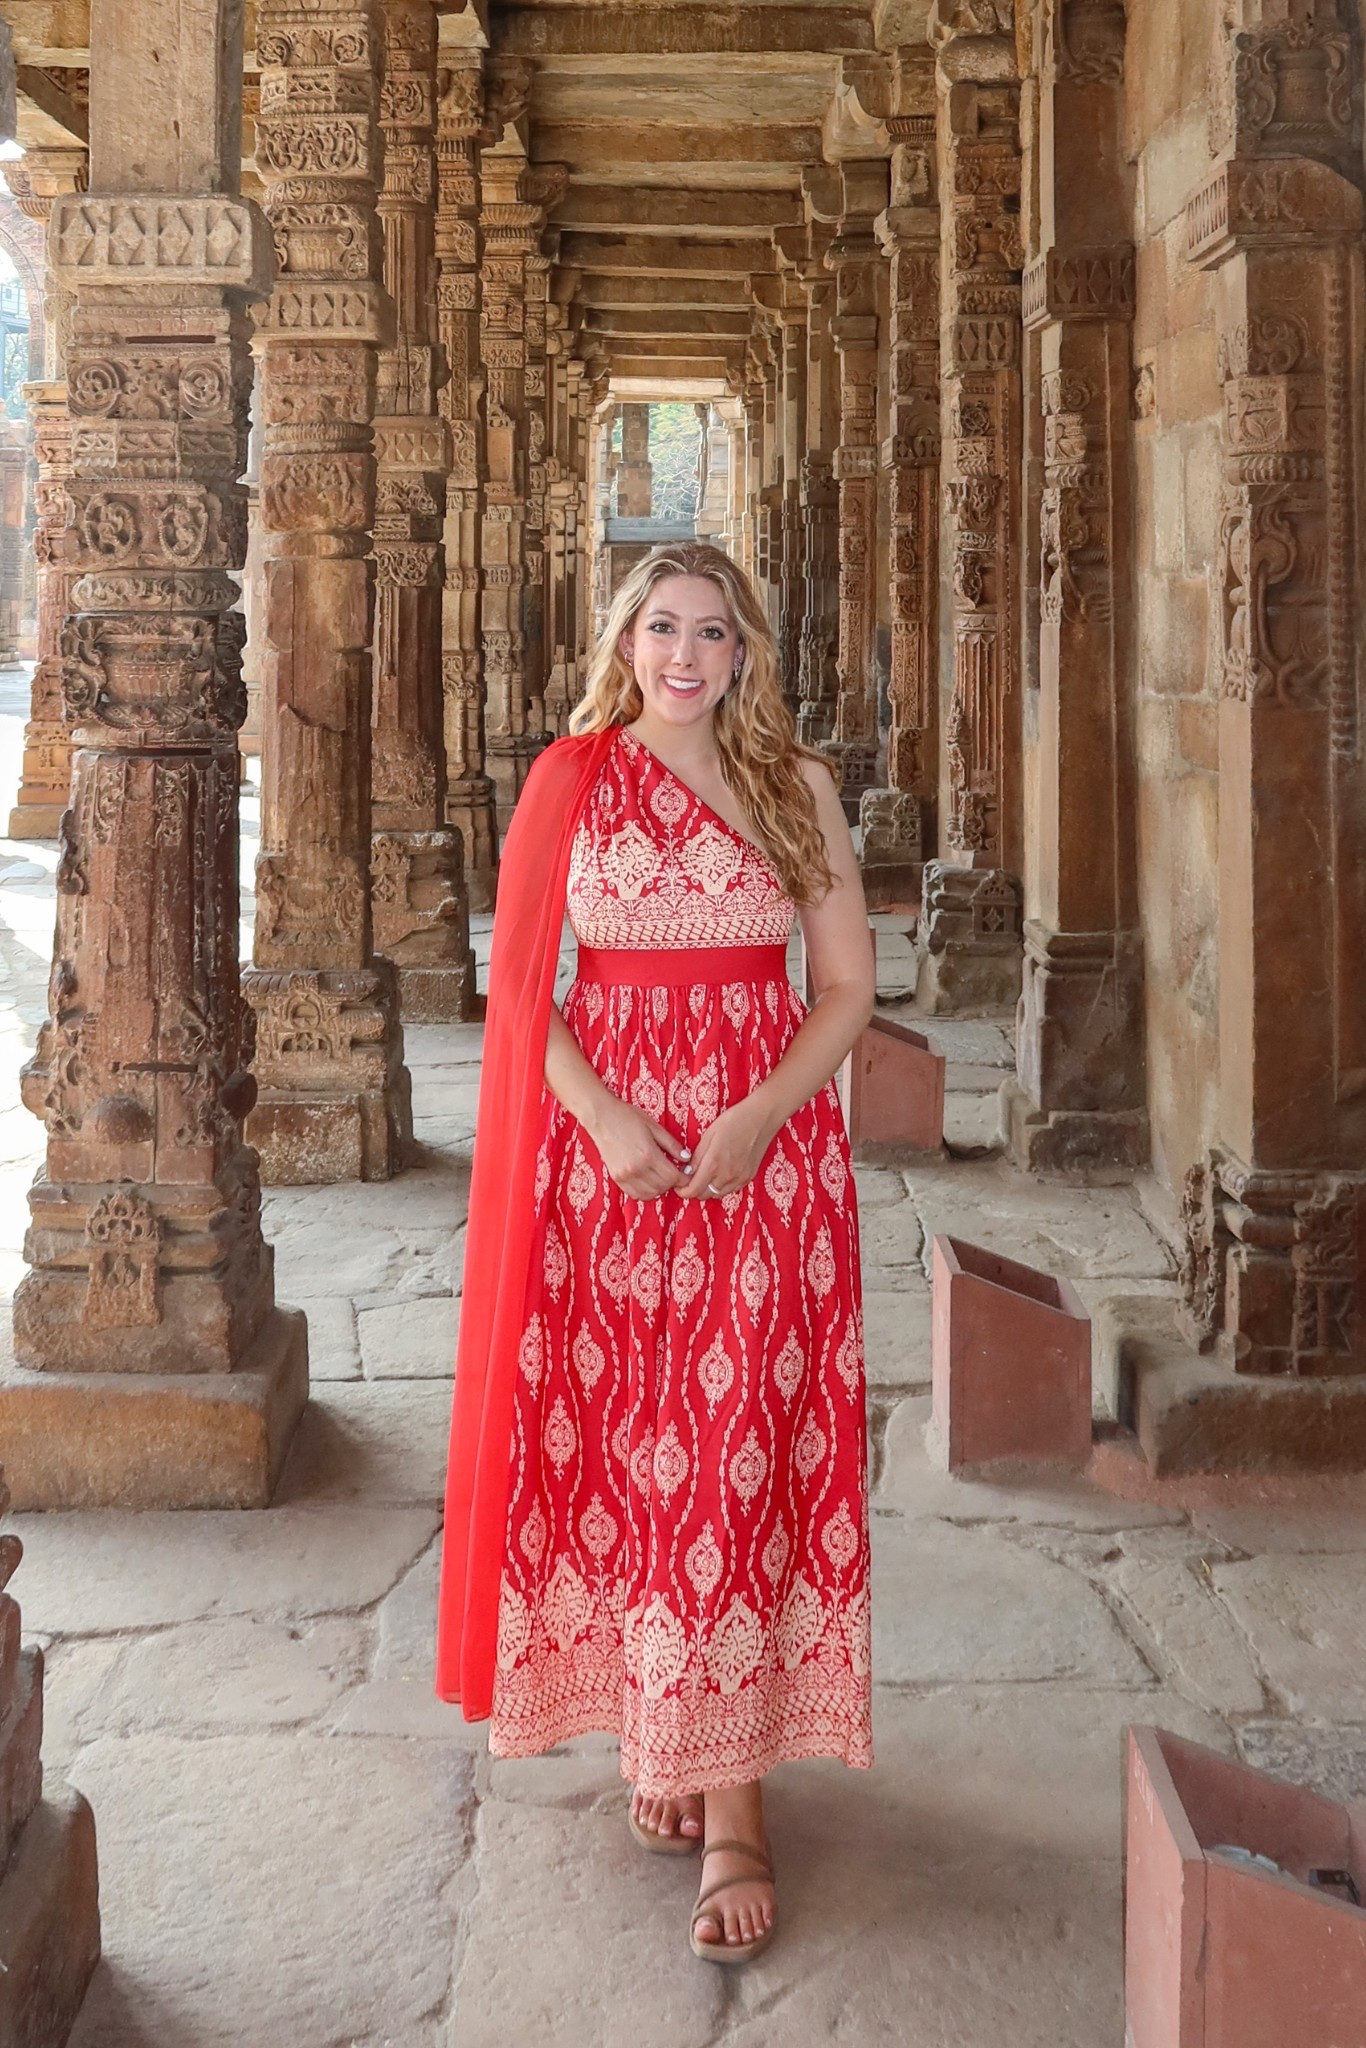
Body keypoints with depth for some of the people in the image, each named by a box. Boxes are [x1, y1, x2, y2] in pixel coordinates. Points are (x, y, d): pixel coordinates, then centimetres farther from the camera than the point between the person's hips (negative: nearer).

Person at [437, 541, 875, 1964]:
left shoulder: (795, 784, 6)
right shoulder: (572, 779, 5)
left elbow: (847, 984, 4)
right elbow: (520, 981, 2)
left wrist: (758, 1120, -12)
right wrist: (607, 1120, -12)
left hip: (763, 1146, 0)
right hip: (605, 1141, 1)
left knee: (742, 1458, -3)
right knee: (618, 1445, 4)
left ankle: (733, 1809, 2)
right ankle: (650, 1734, 23)